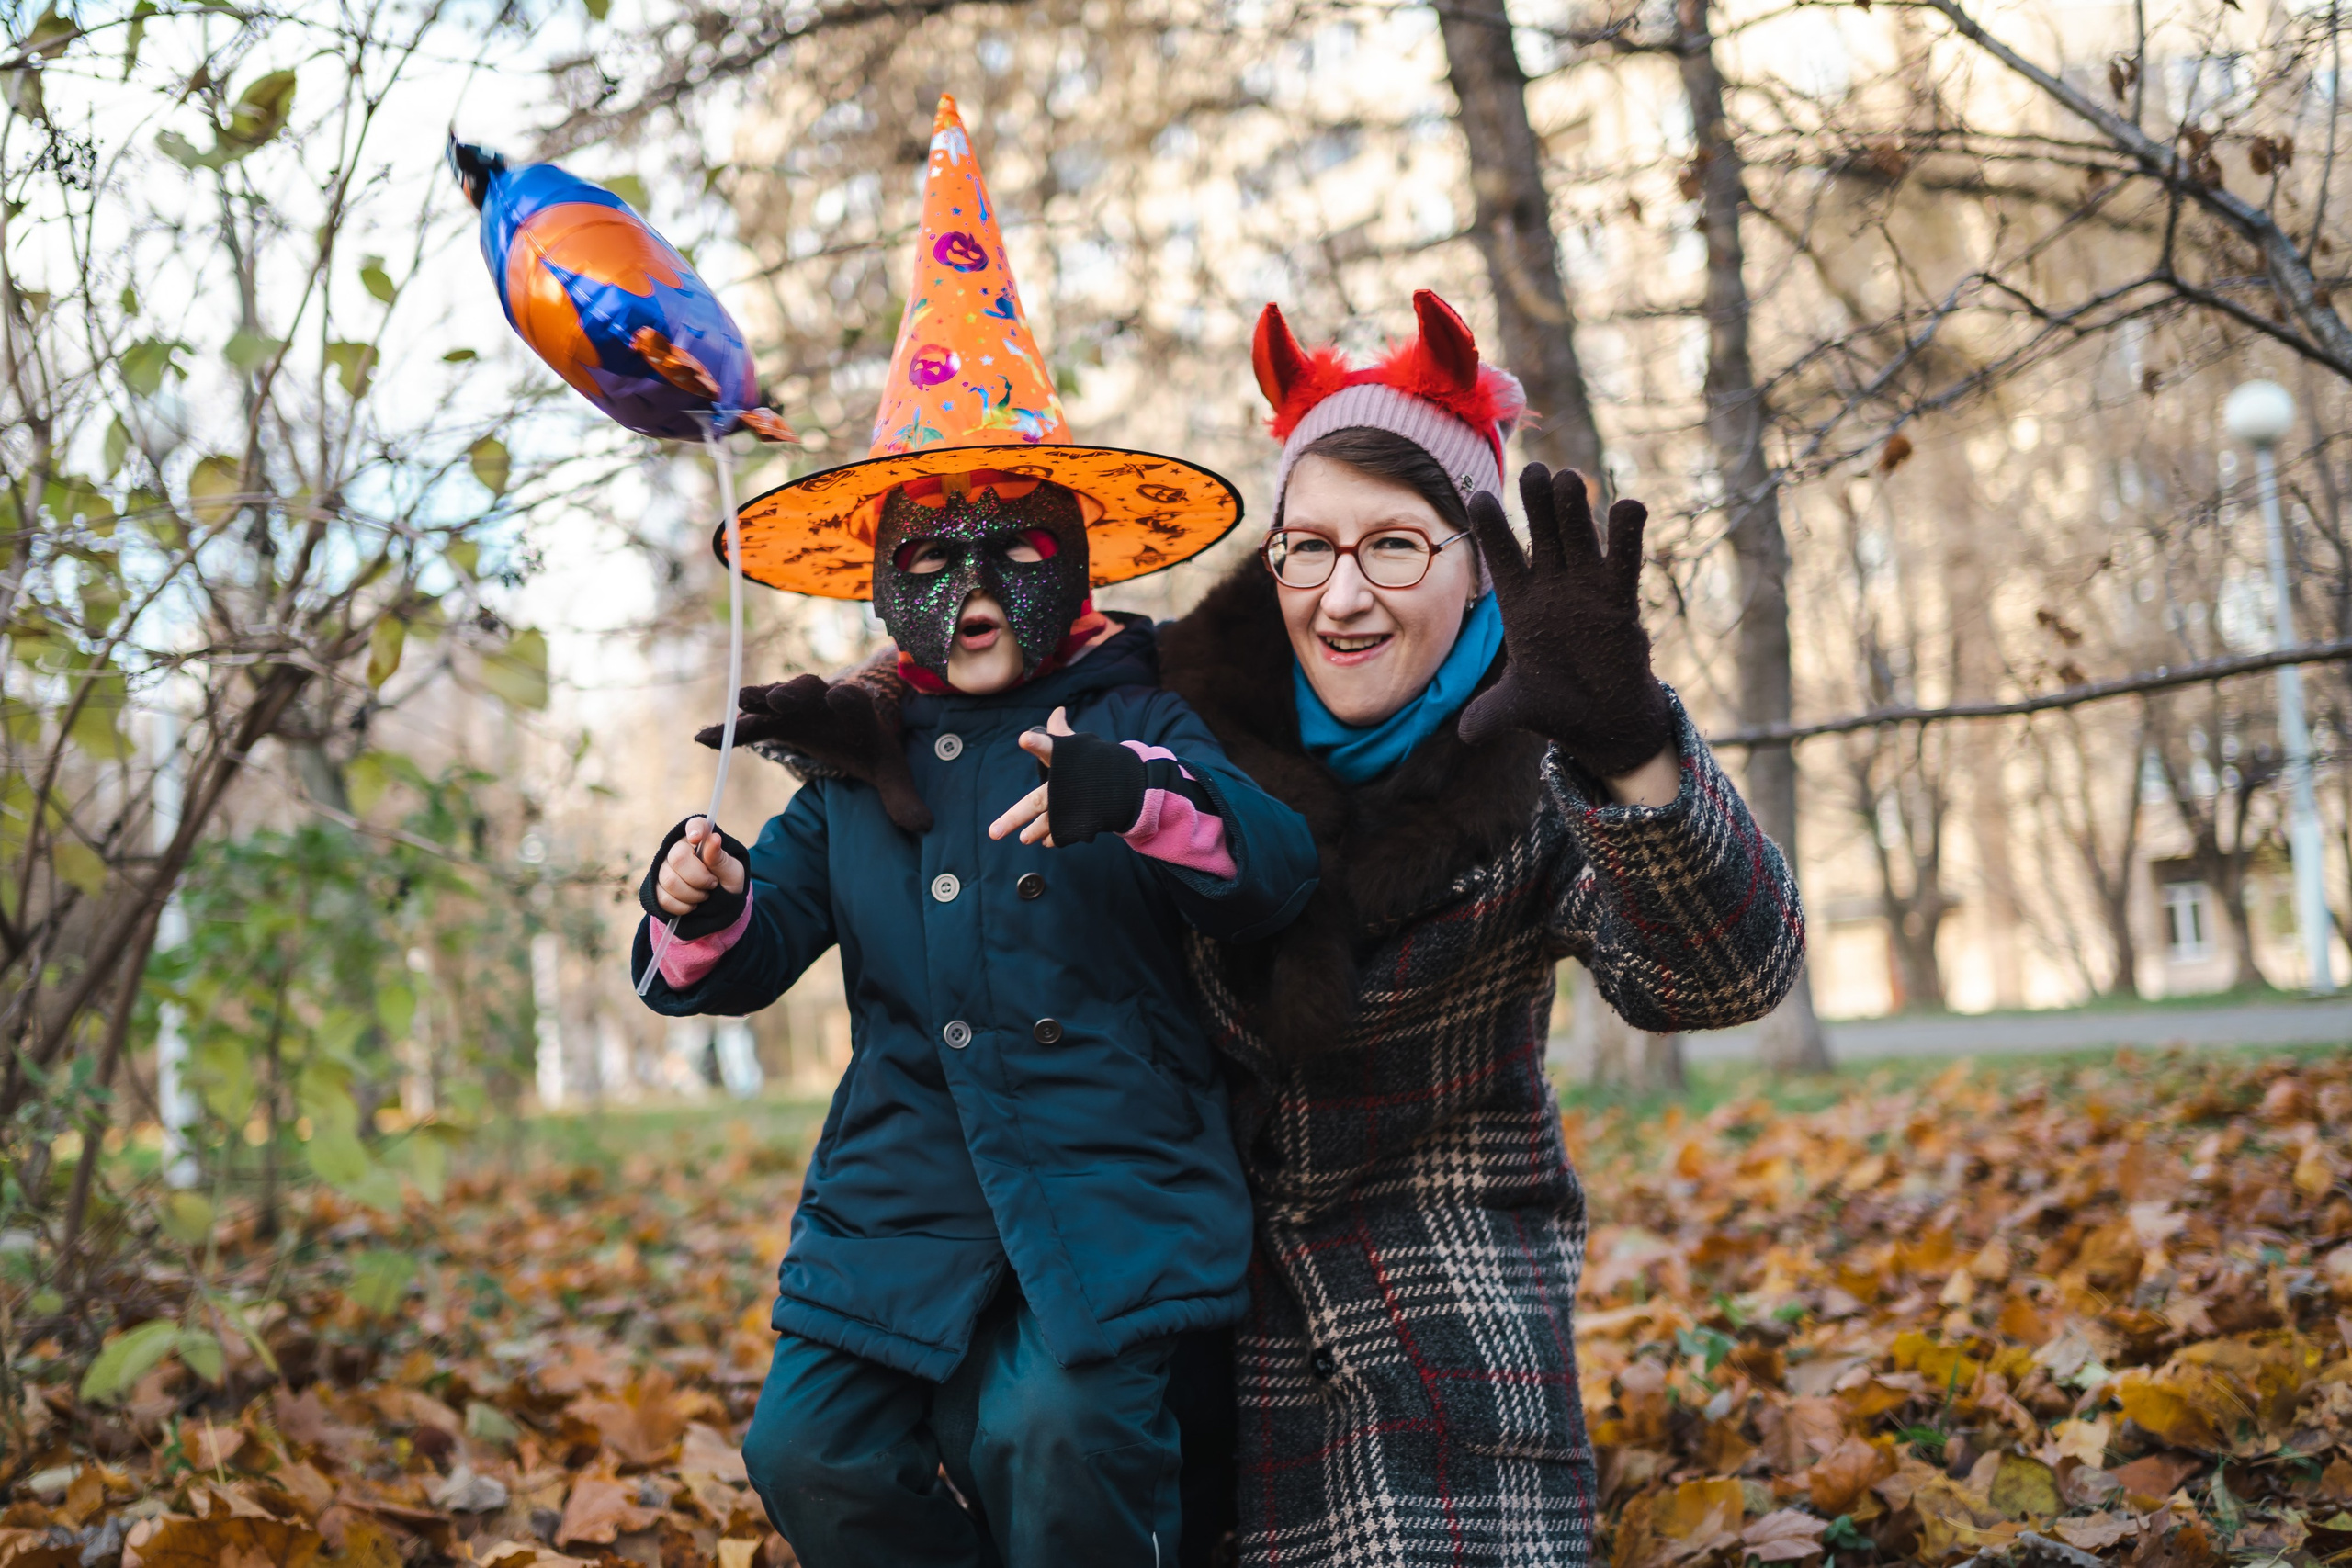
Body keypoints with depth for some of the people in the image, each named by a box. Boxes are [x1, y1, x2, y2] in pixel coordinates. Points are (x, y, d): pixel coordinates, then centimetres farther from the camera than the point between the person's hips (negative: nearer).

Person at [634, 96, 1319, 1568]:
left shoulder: (1132, 724, 1)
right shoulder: (857, 763, 13)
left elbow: (1279, 871, -14)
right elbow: (755, 949, 12)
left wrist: (1137, 796, -34)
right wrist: (702, 914, -13)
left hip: (1108, 1187, -4)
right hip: (902, 1205, 4)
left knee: (1058, 1432, -23)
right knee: (812, 1448, -5)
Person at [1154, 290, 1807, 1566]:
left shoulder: (1532, 779, -13)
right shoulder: (1199, 711, -6)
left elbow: (1725, 975, -30)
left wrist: (1628, 747, -47)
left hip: (1454, 1320, -2)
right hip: (1223, 1304, 2)